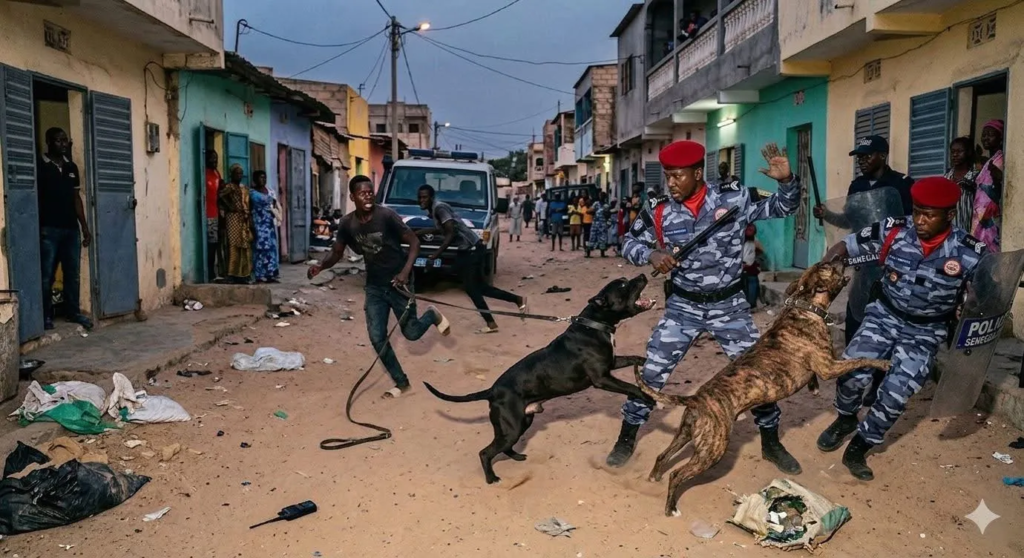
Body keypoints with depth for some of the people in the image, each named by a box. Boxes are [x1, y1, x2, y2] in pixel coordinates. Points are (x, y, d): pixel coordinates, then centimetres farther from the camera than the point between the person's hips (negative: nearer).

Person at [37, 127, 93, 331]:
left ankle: (73, 312, 17)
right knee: (47, 275, -1)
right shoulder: (39, 165, -3)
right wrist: (37, 228, -11)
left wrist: (85, 227, 11)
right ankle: (46, 315, 7)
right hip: (48, 229, -5)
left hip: (71, 229, 5)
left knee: (72, 274, 8)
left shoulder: (72, 167, 13)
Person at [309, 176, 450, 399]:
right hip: (374, 286, 4)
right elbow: (336, 253, 3)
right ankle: (401, 382, 17)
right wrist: (320, 266, -18)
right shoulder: (347, 224, -7)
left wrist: (406, 271, -26)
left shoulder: (386, 216, -20)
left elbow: (414, 242, -14)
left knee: (411, 333, 3)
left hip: (398, 283, -4)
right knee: (377, 338, -1)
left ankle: (433, 315, 38)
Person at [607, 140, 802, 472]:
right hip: (683, 307, 0)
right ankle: (627, 439, 20)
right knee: (652, 373, 0)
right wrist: (650, 254, -20)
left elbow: (783, 208, 0)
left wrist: (786, 180, -21)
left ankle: (771, 444, 30)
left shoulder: (733, 198, -10)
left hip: (729, 306, 0)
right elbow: (629, 243, 1)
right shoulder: (659, 211, -9)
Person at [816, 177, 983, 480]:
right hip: (884, 315, 1)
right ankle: (845, 419, 17)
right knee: (852, 370, -16)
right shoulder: (894, 230, -14)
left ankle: (858, 448, 12)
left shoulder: (969, 252, -17)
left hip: (926, 331, -1)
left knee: (896, 393, -10)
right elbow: (845, 246, -7)